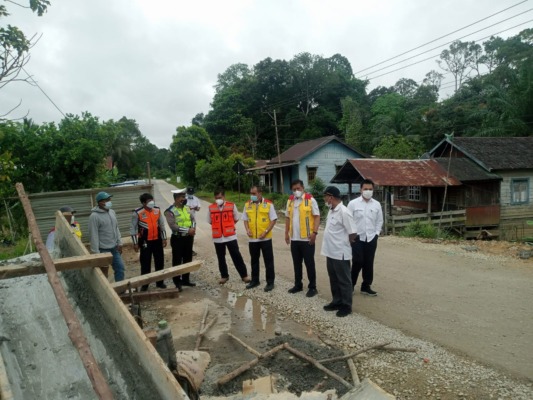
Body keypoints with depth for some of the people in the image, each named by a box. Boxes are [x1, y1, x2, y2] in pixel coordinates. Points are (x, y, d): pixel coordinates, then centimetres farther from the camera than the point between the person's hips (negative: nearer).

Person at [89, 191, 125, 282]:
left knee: (120, 268, 11)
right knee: (104, 272, 7)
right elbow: (93, 235, -18)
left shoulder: (112, 212, 6)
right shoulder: (94, 216, -17)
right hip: (103, 249, -7)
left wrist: (119, 243, 8)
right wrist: (95, 252, -19)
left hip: (114, 248, 7)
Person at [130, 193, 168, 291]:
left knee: (160, 262, 11)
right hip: (145, 242, -4)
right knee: (145, 264, 4)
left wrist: (164, 238, 8)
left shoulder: (157, 210, 0)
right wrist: (135, 243, -7)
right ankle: (144, 284, 18)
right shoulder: (137, 213, -12)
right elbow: (133, 228, -6)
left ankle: (160, 282, 26)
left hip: (157, 240, 4)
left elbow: (162, 225, 10)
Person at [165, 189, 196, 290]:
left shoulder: (187, 208, 7)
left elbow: (193, 219, 6)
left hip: (188, 237, 7)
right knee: (177, 261, 3)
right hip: (178, 239, -6)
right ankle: (177, 282, 16)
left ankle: (185, 280, 29)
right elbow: (173, 226, -22)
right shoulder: (170, 211, -14)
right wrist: (187, 230, -23)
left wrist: (193, 228, -14)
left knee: (188, 259, 15)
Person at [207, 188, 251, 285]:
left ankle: (244, 275, 14)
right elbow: (210, 221, 11)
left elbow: (236, 219, 8)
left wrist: (228, 226, 4)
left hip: (230, 236, -2)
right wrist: (218, 226, 4)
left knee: (236, 256, 2)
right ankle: (224, 276, 29)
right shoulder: (211, 208, -1)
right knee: (221, 258, 13)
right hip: (217, 238, 2)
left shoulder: (232, 206, -4)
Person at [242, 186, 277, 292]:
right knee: (254, 260, 15)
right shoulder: (247, 205, 4)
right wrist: (247, 230, -6)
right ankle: (255, 280, 30)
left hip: (265, 238, -4)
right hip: (252, 238, 4)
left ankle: (270, 282, 15)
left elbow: (273, 219, -5)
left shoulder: (268, 204, -7)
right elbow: (245, 219, 11)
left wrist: (266, 232, -14)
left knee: (268, 260, 4)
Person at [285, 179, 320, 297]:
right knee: (296, 263, 14)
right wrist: (286, 233, 11)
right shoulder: (290, 201, 9)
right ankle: (298, 285, 27)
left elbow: (317, 216, -9)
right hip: (294, 238, 5)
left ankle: (312, 287, 14)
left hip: (307, 238, -5)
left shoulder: (310, 199, -7)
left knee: (309, 263, 3)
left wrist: (314, 232, -18)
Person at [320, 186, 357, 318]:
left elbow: (352, 234, -18)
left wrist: (343, 244, -4)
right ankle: (337, 301, 32)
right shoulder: (331, 210, 8)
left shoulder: (343, 212, -21)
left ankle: (346, 306, 17)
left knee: (344, 280, 5)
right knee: (334, 279, 18)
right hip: (330, 252, 9)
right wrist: (334, 243, 13)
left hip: (340, 253, -9)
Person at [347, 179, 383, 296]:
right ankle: (350, 285, 14)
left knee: (369, 263, 8)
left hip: (371, 238, 3)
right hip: (357, 238, -3)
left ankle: (366, 287, 20)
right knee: (357, 262, -6)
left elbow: (379, 221, 13)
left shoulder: (377, 204, 5)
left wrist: (376, 233, 4)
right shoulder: (353, 203, -5)